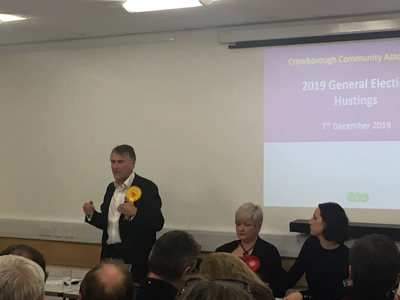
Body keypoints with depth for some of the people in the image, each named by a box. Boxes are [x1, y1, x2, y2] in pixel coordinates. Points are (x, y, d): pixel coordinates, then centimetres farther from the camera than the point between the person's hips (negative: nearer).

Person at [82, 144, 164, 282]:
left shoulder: (147, 188, -8)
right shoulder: (111, 188, 13)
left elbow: (158, 223, -14)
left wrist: (135, 212, -28)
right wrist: (92, 214, 0)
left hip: (135, 258, -6)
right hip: (110, 254, 6)